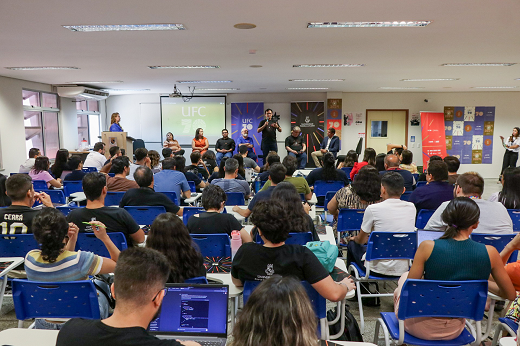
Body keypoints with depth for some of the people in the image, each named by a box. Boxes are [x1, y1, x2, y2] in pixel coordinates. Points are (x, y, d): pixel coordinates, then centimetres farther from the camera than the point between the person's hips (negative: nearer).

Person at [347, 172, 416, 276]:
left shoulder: (372, 209, -16)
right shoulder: (411, 208, -3)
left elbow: (361, 240, 1)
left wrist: (354, 238, 22)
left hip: (377, 269, -5)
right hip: (403, 269, 5)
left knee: (352, 243, 23)